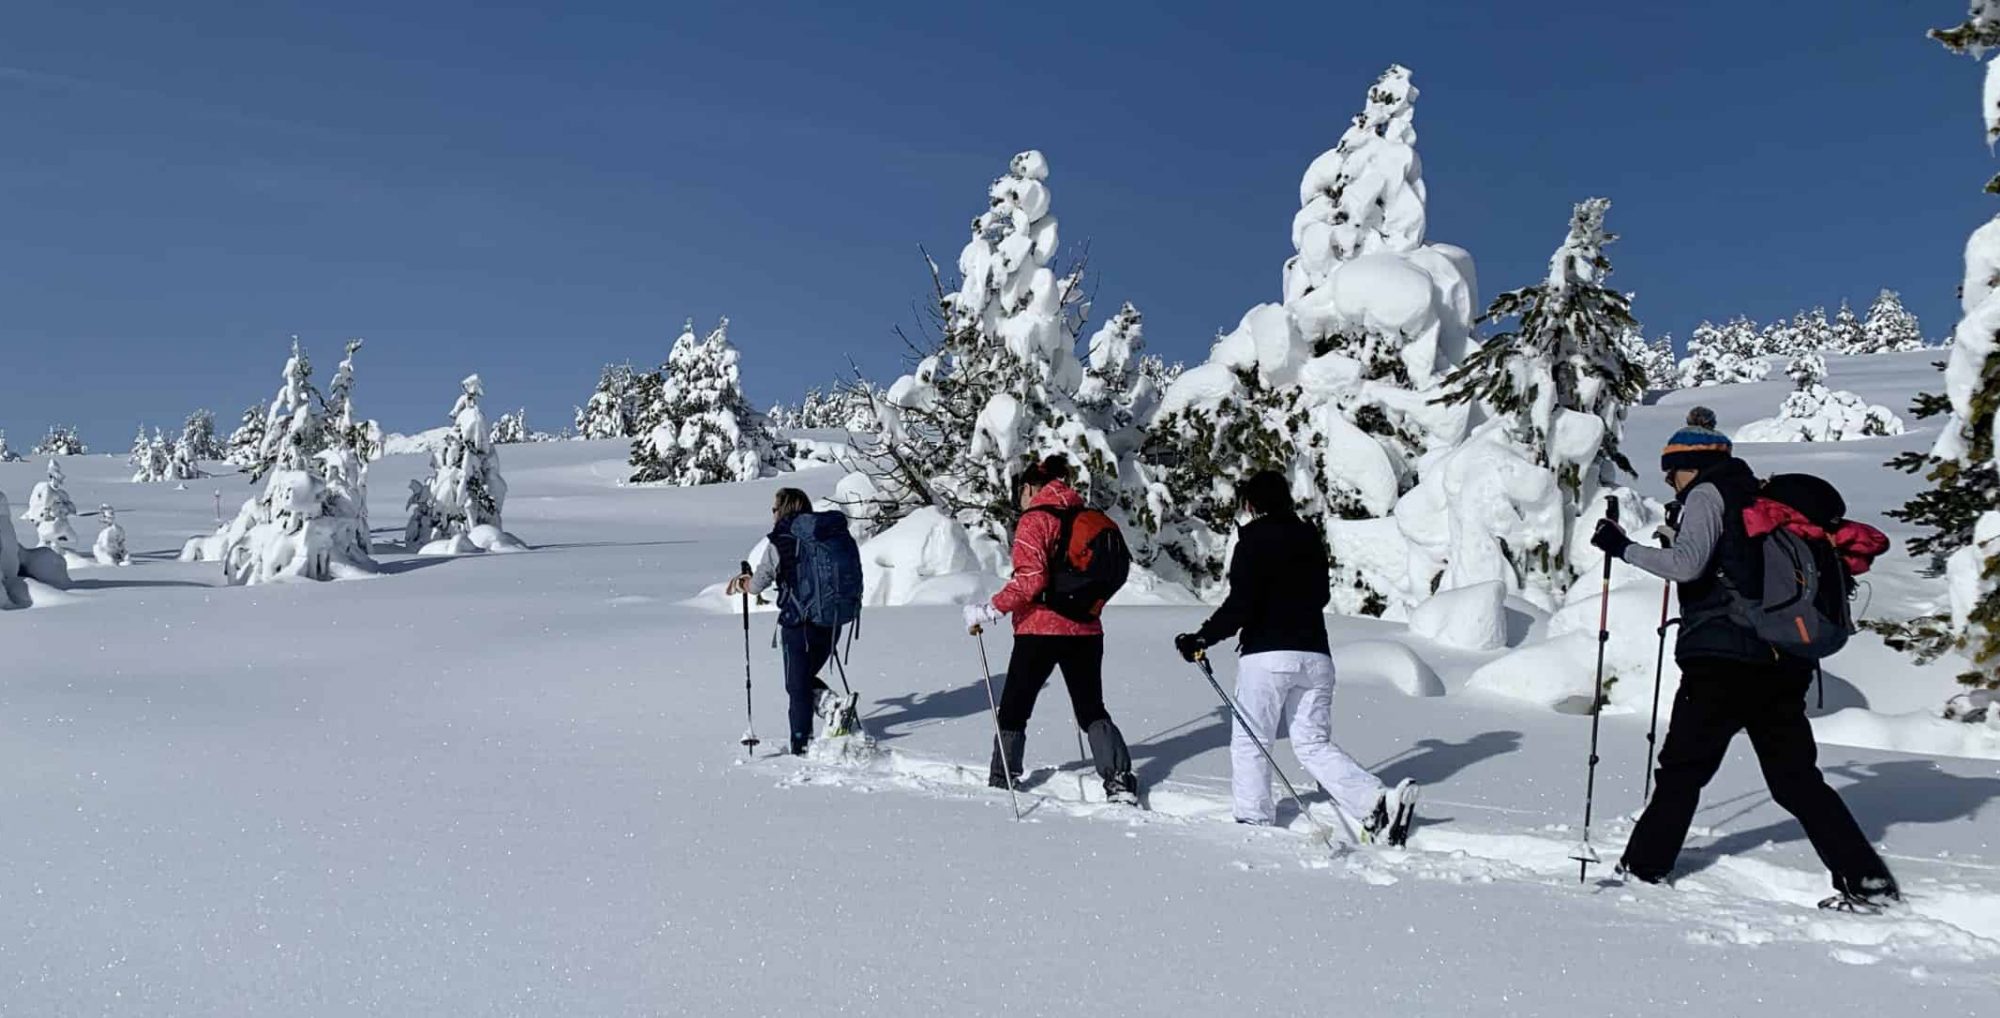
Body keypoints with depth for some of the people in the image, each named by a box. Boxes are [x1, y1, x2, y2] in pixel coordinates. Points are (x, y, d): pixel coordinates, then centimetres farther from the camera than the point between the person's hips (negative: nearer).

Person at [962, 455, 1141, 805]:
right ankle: (1119, 779, 0)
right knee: (1092, 710, 13)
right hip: (1086, 629, 6)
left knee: (1013, 709, 9)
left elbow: (1030, 579, -20)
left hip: (1040, 630, -6)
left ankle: (1001, 782, 16)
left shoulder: (1034, 520, -9)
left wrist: (990, 611, -16)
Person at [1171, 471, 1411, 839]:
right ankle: (1376, 800, -7)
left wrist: (1202, 638, -9)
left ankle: (1254, 821, 10)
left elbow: (1241, 604, -15)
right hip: (1316, 655, 6)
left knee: (1249, 742, 7)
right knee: (1314, 743, 10)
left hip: (1266, 656, -6)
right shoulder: (1310, 539, 13)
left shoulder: (1254, 541, -5)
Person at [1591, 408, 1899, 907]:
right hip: (1781, 662, 7)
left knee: (1681, 771, 3)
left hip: (1722, 657, -7)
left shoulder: (1707, 493, -4)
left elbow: (1686, 565, -18)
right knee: (1797, 778, 11)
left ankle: (1643, 868, 9)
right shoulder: (1756, 495, 18)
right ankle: (1869, 879, 6)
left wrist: (1623, 548, -11)